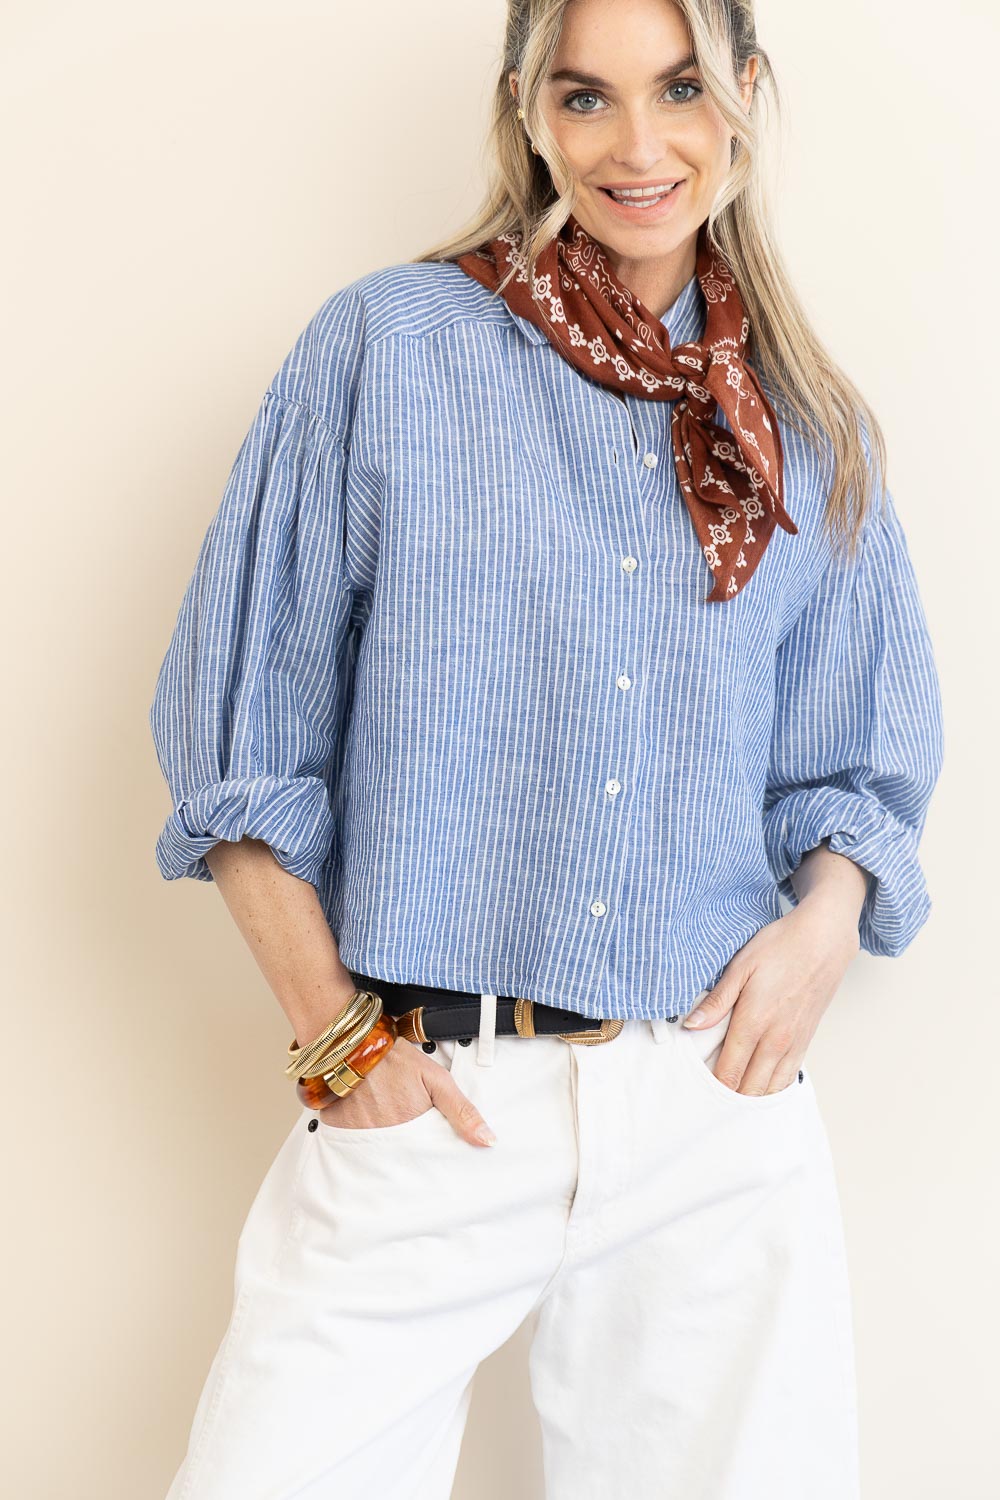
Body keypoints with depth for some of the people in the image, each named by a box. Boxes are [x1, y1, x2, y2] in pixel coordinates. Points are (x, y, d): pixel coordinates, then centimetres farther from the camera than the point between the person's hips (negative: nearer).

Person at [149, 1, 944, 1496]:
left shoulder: (815, 435, 9)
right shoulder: (388, 347, -1)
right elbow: (239, 728, 0)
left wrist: (825, 920, -5)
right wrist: (333, 1031, -6)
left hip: (720, 1106, 3)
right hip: (423, 1108, -2)